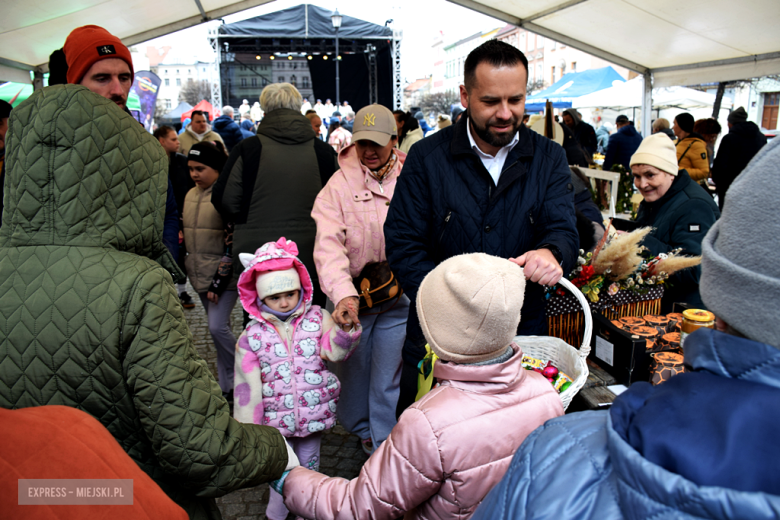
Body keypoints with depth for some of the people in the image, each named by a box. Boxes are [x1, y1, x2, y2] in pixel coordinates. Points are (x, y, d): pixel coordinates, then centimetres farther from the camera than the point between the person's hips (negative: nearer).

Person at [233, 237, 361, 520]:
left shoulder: (317, 319, -5)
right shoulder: (252, 337, -8)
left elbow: (335, 351, -18)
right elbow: (247, 388, -5)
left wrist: (346, 328, -37)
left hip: (314, 415, 1)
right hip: (276, 420, -1)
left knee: (309, 466, 20)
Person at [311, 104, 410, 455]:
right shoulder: (339, 184, -4)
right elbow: (329, 244, -16)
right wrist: (344, 294, -30)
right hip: (351, 297, 1)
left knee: (388, 378, 3)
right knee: (352, 369, 17)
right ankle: (358, 429, 44)